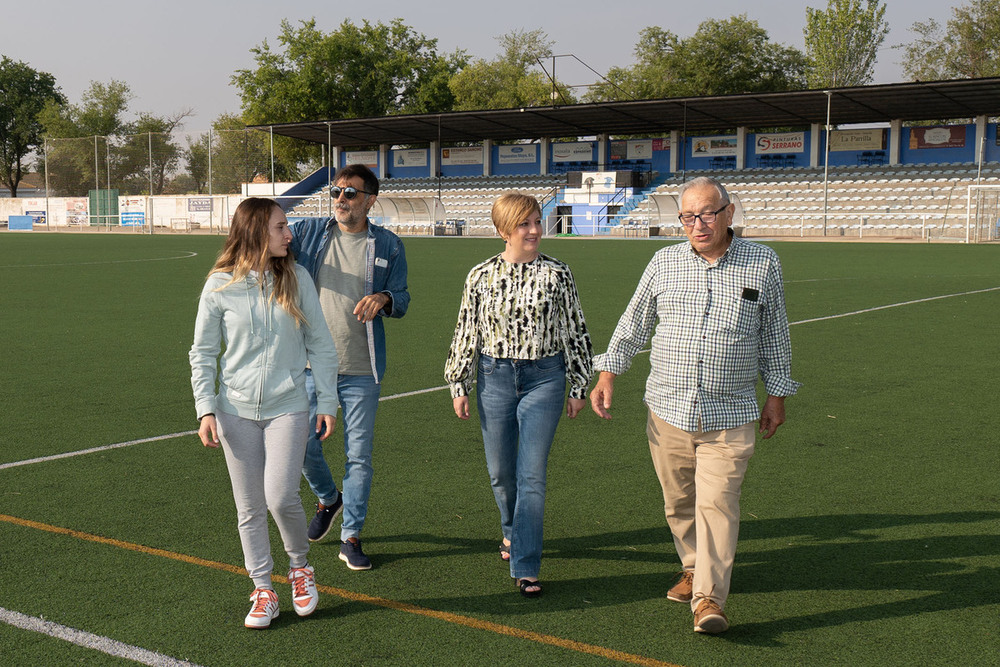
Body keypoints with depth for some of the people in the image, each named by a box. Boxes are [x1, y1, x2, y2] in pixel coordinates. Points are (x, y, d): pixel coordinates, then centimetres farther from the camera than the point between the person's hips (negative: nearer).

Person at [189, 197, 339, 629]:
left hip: (288, 407, -1)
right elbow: (203, 353, 4)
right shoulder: (220, 286, -3)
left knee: (280, 497, -12)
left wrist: (327, 402, 3)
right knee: (249, 508, 7)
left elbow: (319, 345, 5)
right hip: (236, 411, 1)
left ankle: (300, 565, 17)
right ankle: (263, 591, 22)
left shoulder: (296, 279, 0)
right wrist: (205, 409, -5)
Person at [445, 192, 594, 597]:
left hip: (544, 379, -2)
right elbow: (466, 333, 7)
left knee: (531, 475, -6)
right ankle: (513, 531, 43)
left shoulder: (556, 274, -2)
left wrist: (579, 387, 5)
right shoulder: (482, 275, 1)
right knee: (500, 471, 13)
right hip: (495, 378, 2)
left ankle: (525, 568, -1)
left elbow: (575, 332, 4)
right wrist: (459, 386, 6)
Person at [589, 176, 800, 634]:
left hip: (729, 415, -2)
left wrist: (776, 396, 11)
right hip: (668, 409, 3)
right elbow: (633, 323, 13)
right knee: (678, 501, 12)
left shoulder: (763, 264, 1)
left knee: (717, 502, -10)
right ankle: (694, 567, 34)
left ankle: (709, 597, -5)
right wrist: (607, 376, 8)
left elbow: (773, 334, 9)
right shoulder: (665, 262, 3)